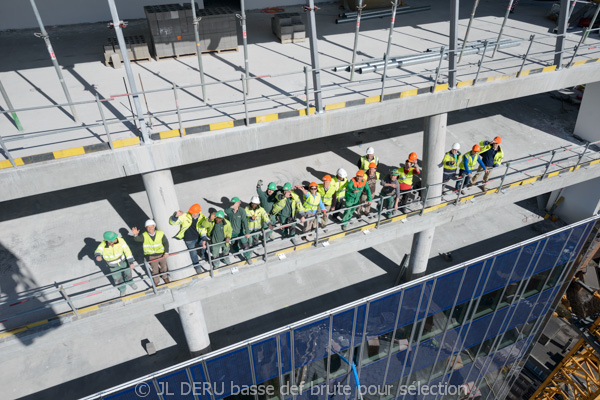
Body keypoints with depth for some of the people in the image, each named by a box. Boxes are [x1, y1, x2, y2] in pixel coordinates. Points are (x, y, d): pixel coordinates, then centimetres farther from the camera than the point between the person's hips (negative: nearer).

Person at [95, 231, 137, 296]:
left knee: (128, 273, 22)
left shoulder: (120, 240, -30)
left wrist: (131, 262, -28)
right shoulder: (103, 244, -28)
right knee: (118, 279, 16)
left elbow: (127, 251, -26)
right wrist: (98, 256, -69)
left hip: (123, 261, 0)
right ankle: (122, 288, 48)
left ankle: (130, 282, 56)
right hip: (113, 265, 0)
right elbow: (98, 251, -44)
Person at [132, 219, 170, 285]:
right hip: (151, 256, -2)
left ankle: (165, 277, 53)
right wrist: (135, 235, -59)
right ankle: (156, 281, 40)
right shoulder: (144, 236, -16)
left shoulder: (160, 234, -14)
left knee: (164, 267, 23)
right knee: (155, 270, 11)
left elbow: (166, 243, -6)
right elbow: (138, 239, -37)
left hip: (162, 254, 2)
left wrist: (166, 252, -14)